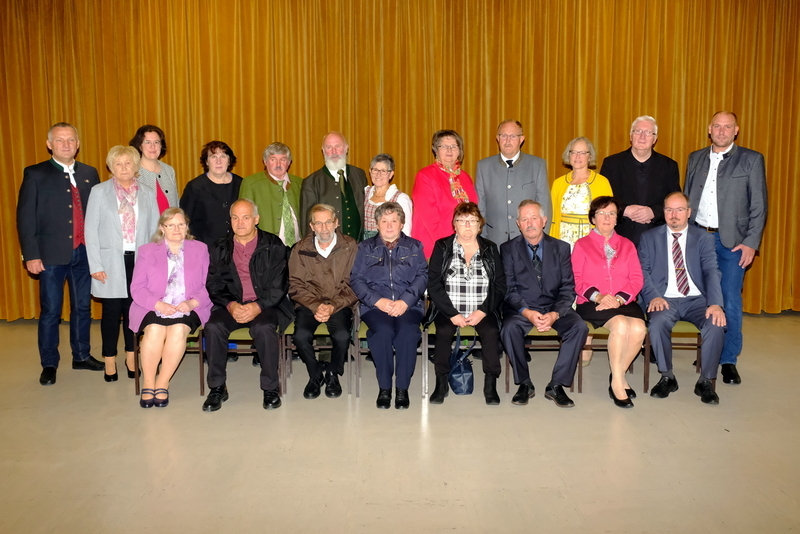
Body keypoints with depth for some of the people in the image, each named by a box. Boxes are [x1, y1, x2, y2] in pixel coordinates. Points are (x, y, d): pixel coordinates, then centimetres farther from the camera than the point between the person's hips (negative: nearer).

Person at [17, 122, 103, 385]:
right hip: (52, 254, -3)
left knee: (82, 307, 12)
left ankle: (81, 356, 27)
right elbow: (25, 217, -4)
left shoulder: (90, 174, 9)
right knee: (50, 311, 5)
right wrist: (31, 255, -9)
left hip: (84, 252, 3)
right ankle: (49, 364, 18)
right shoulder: (35, 174, 0)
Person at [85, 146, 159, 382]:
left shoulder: (147, 194, 8)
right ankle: (110, 361, 16)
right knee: (112, 311, 3)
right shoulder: (99, 192, 3)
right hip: (112, 262, -1)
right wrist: (96, 265, -7)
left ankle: (131, 358, 20)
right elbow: (91, 231, 0)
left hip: (140, 261, 2)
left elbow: (155, 231, 7)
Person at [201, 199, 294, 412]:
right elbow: (213, 285, 6)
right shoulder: (220, 248, 10)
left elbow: (279, 286, -3)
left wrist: (257, 306, -18)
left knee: (264, 328, -33)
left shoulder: (273, 245, 2)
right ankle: (217, 387, -10)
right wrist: (230, 305, -13)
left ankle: (271, 388, -16)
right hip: (231, 306, 3)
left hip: (265, 305, -2)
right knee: (213, 326, -27)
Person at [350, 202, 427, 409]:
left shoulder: (414, 247, 17)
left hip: (408, 305, 0)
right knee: (383, 330, -32)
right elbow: (356, 279, 5)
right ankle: (384, 387, -16)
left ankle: (402, 388, -18)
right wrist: (377, 300, -12)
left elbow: (422, 276, 3)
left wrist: (405, 301, -14)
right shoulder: (365, 247, 17)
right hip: (375, 306, 0)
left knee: (408, 330, -32)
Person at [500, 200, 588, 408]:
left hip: (554, 308, 2)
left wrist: (555, 314, -19)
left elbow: (568, 288, -1)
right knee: (509, 328, -33)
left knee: (579, 326, -26)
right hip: (521, 309, -1)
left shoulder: (561, 248, 5)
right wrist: (527, 313, -23)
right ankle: (524, 384, -12)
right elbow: (509, 289, -6)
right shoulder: (508, 249, 1)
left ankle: (556, 385, -13)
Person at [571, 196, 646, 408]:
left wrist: (619, 299, -12)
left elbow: (636, 279, 7)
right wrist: (597, 296, -16)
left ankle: (618, 375, -8)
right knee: (621, 325, -32)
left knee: (639, 328, -29)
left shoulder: (627, 245, 19)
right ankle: (618, 380, -16)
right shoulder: (582, 245, 12)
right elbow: (577, 280, 2)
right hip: (592, 303, -3)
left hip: (624, 302, 3)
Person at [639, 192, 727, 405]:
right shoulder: (649, 237, 9)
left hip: (696, 300, 1)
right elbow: (643, 271, 1)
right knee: (658, 322, -33)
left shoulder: (703, 238, 9)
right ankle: (667, 377, -10)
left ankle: (705, 381, -9)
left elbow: (711, 272, -4)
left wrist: (715, 303, -21)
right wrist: (654, 296, -19)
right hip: (665, 300, -1)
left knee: (716, 324, -29)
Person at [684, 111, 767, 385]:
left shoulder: (751, 159, 2)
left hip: (732, 241, -3)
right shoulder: (695, 158, 12)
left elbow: (759, 206, -2)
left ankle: (729, 361, 9)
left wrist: (751, 243, -9)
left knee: (730, 303, -2)